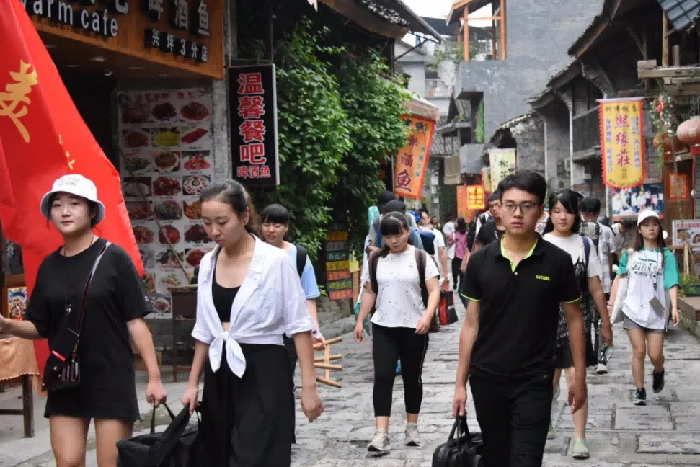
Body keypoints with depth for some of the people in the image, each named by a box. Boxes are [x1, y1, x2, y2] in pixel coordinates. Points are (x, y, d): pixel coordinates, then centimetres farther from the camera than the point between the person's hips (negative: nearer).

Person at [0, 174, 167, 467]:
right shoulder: (49, 266, 6)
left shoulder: (113, 258, -7)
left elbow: (135, 321, -8)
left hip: (111, 378, -4)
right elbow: (40, 327, 10)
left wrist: (154, 376, -10)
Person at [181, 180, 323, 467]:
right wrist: (193, 383, 14)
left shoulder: (275, 261, -11)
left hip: (264, 373, -6)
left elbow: (299, 326, -9)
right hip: (220, 376, 6)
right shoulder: (208, 263, 6)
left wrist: (308, 386, -12)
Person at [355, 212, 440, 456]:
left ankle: (412, 426, 25)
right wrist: (360, 321, 6)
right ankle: (381, 434, -12)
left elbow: (434, 291, -8)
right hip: (383, 327, 2)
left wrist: (427, 316, -23)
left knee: (412, 377, 10)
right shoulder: (376, 259, 5)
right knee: (382, 377, -8)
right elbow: (369, 292, 11)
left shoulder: (421, 258, -4)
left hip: (414, 328, -2)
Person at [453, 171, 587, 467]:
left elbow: (574, 319, 3)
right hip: (486, 381, 3)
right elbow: (471, 325, 4)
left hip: (534, 383, -2)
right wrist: (460, 382, 3)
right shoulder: (480, 262, -1)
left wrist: (580, 377, 0)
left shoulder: (557, 261, -6)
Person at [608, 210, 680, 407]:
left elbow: (672, 284, -8)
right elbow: (619, 278, 13)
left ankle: (659, 372, 34)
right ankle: (639, 391, 9)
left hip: (657, 311, -1)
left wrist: (674, 308, -22)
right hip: (633, 309, 1)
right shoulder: (630, 254, 6)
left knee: (655, 354, -1)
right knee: (639, 351, -4)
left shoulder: (666, 256, 0)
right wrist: (611, 303, 7)